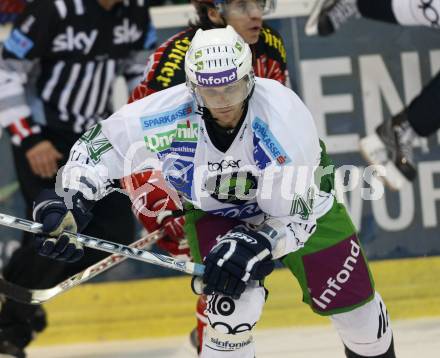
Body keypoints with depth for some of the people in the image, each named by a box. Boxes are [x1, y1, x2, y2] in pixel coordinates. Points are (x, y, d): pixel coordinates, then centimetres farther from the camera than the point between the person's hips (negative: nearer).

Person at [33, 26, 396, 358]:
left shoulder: (283, 112, -36)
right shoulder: (172, 112, -31)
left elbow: (297, 212, -30)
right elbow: (103, 142, -16)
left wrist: (256, 245, -46)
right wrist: (68, 204, -28)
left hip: (300, 204, 0)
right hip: (217, 214, 0)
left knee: (353, 303, 8)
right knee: (233, 305, -23)